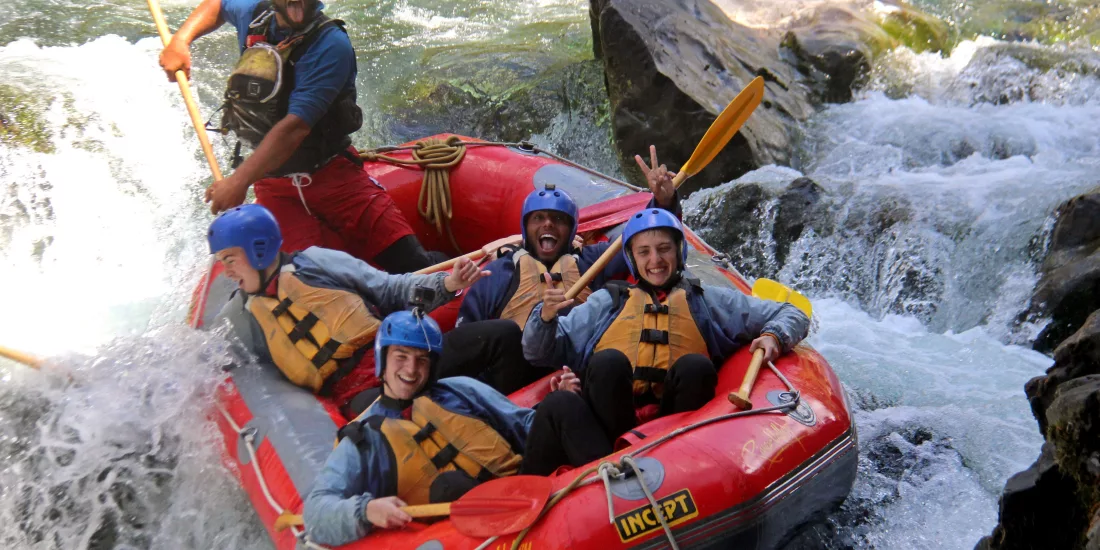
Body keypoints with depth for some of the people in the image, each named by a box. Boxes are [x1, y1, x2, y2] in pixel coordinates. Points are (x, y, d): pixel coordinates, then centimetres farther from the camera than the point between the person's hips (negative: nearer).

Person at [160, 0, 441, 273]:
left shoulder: (331, 45, -16)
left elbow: (296, 127, -24)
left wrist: (238, 181, -27)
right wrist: (181, 40, 12)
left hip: (334, 177, -4)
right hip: (275, 186, 4)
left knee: (411, 264, -16)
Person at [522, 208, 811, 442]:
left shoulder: (708, 300, 25)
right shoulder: (607, 301, 26)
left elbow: (790, 316, 21)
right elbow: (539, 354, 20)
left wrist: (772, 337, -2)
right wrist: (546, 315, -1)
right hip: (613, 412, 0)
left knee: (696, 365, -29)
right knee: (609, 360, -30)